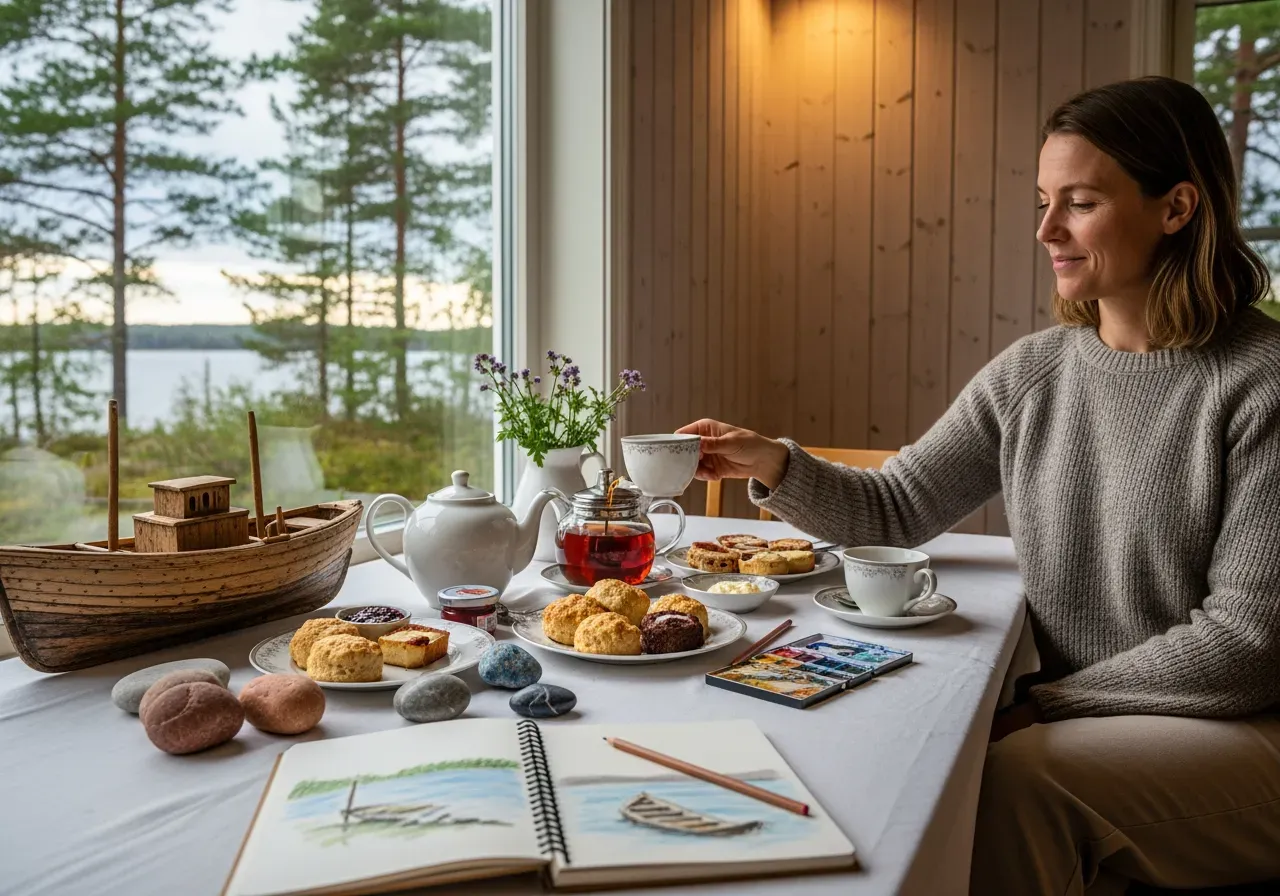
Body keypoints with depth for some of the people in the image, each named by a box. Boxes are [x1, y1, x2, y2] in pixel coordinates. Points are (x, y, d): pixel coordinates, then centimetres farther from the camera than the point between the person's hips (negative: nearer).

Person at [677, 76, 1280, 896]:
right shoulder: (1033, 373, 2)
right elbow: (892, 512, 5)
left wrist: (1050, 702, -14)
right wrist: (774, 465, -12)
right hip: (1075, 717, 5)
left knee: (1018, 775, -29)